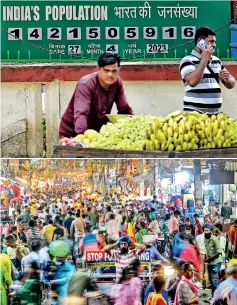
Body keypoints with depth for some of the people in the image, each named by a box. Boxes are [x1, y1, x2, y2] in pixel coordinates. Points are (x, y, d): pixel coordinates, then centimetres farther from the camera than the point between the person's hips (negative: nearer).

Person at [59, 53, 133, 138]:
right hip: (73, 133, -6)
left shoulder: (117, 82, -6)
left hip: (97, 131, 6)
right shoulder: (86, 84, -24)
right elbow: (81, 114, -35)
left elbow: (125, 110, -1)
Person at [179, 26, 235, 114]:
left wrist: (227, 79, -2)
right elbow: (192, 81, -22)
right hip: (194, 113, -6)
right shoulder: (188, 60, -4)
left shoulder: (217, 61, 17)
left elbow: (231, 84, 22)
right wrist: (204, 60, -16)